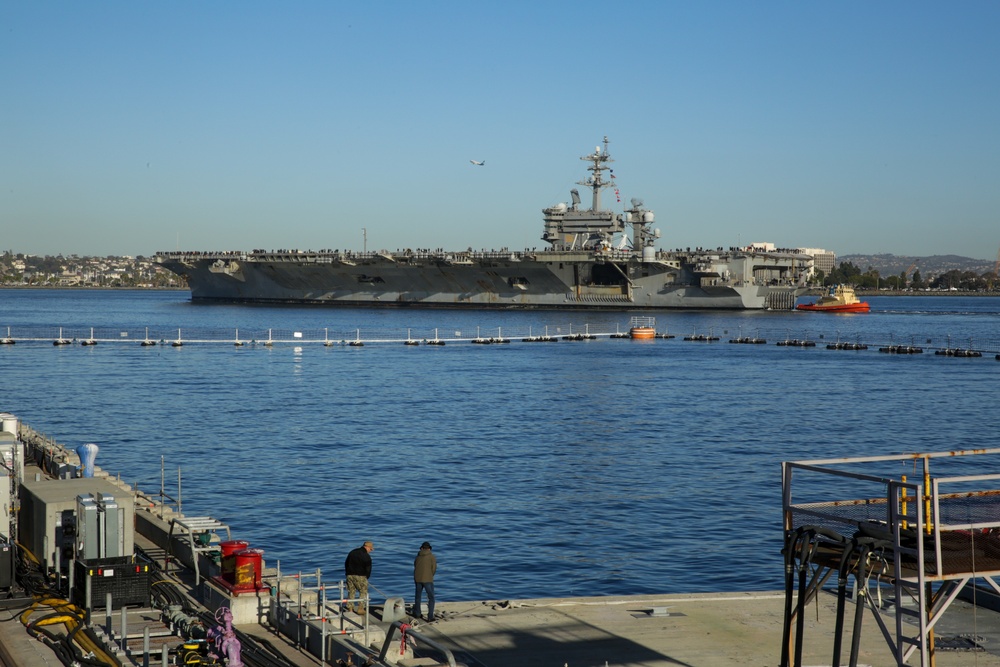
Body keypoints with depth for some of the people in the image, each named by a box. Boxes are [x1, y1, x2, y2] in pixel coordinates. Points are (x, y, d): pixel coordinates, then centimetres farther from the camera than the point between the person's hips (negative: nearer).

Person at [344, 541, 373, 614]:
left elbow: (346, 563, 15)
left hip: (350, 575, 6)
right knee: (363, 591, 6)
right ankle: (360, 608, 0)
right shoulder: (366, 556, -11)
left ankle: (350, 608, 15)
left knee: (351, 592, 13)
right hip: (360, 576, -6)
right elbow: (368, 569, -6)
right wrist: (366, 577, 10)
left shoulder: (352, 552, 9)